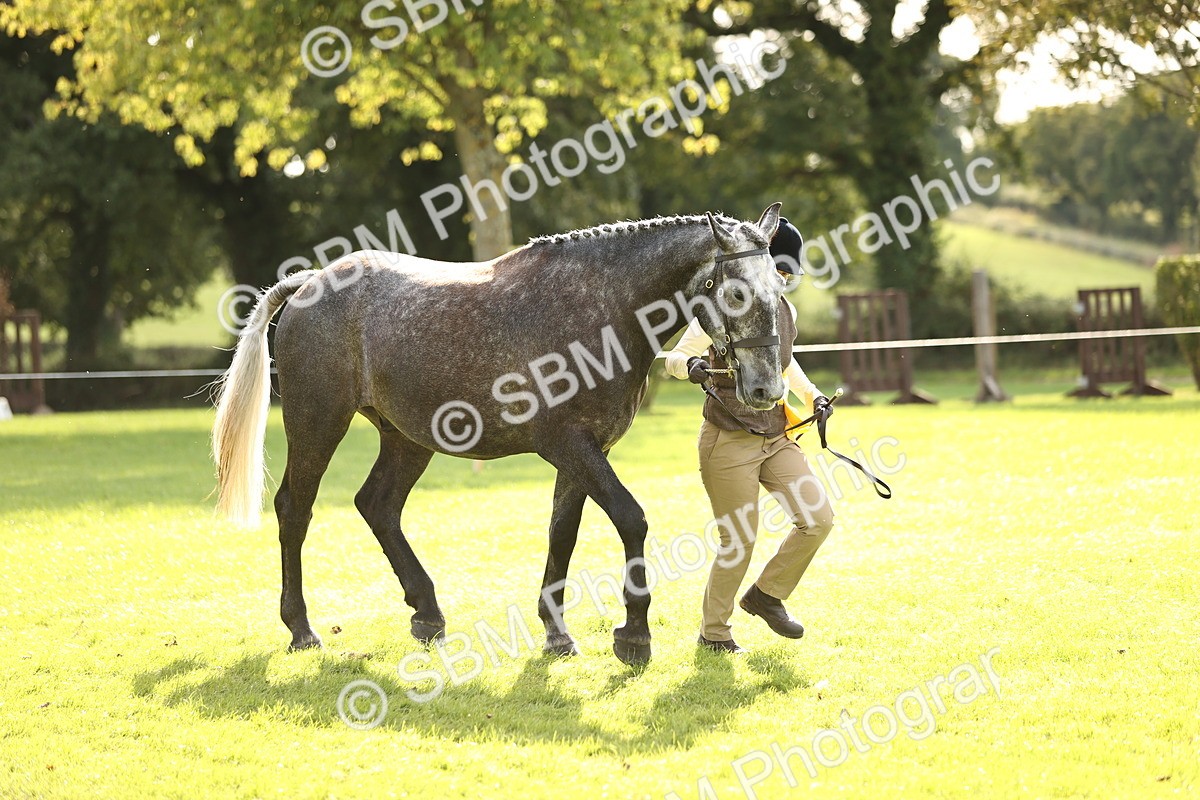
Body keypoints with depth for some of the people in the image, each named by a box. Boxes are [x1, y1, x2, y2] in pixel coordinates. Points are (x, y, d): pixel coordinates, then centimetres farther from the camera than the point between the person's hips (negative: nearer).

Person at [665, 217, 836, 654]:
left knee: (817, 518, -3)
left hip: (776, 437, 7)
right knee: (739, 541, -3)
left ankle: (767, 594, 19)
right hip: (729, 441, -7)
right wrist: (691, 365, -34)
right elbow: (674, 358, -12)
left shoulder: (786, 311, 7)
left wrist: (811, 395, 13)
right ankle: (713, 631, 18)